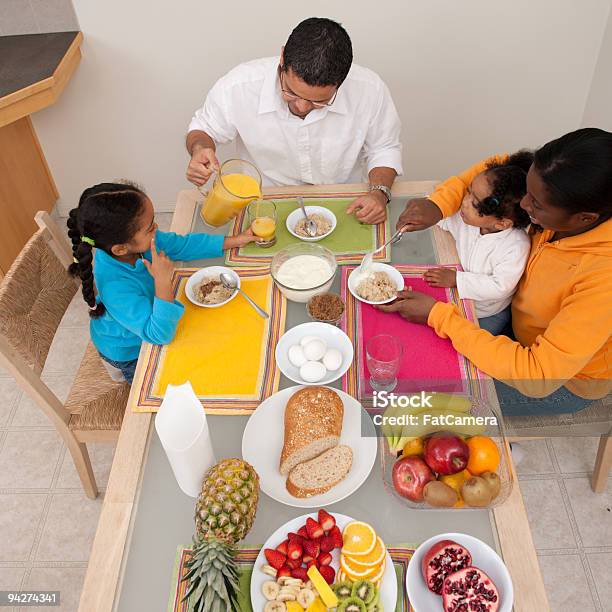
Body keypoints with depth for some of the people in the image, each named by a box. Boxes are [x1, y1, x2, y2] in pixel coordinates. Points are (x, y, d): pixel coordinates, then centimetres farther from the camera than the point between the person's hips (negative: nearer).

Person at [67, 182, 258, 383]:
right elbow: (160, 334, -41)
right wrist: (163, 281, -51)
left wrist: (234, 241, -11)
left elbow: (182, 245, -11)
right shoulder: (116, 287, -47)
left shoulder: (138, 239, -27)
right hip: (126, 351, -6)